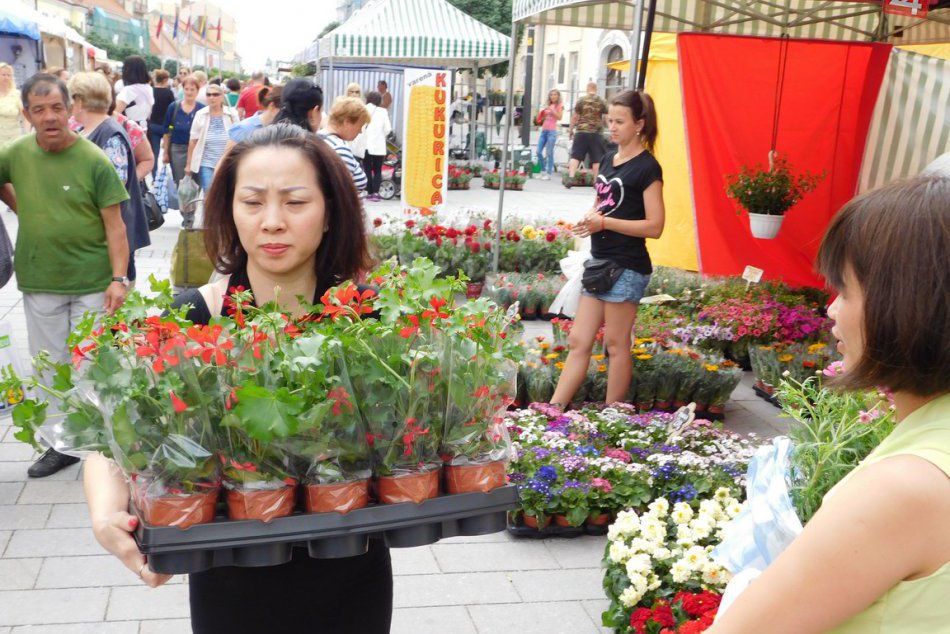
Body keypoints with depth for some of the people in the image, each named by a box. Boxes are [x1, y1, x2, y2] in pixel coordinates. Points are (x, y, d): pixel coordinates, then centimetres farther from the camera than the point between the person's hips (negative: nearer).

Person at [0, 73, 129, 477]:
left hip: (92, 284, -4)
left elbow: (114, 225, -10)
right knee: (50, 367, 13)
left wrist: (118, 278, -18)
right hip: (39, 284, 4)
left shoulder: (94, 161, -10)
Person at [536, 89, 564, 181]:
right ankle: (543, 170, 18)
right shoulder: (547, 105, 18)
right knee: (539, 152, 3)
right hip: (544, 130, 6)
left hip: (552, 131, -6)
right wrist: (542, 112, 4)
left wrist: (552, 110, -16)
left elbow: (559, 117, -10)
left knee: (549, 153, -8)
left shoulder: (560, 106, 3)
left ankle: (549, 174, -5)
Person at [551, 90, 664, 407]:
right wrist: (589, 218, 0)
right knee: (579, 341, 8)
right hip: (600, 262, 8)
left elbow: (654, 226, -17)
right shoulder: (609, 158, 12)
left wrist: (604, 222, -20)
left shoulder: (647, 167, -12)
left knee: (616, 343, 2)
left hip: (627, 268, -8)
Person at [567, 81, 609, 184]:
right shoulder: (602, 102, 3)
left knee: (575, 156, 2)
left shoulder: (581, 100, 2)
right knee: (596, 159, 6)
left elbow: (574, 117, 3)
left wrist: (571, 129, 13)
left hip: (581, 132, 0)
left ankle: (570, 178, -10)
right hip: (596, 133, 0)